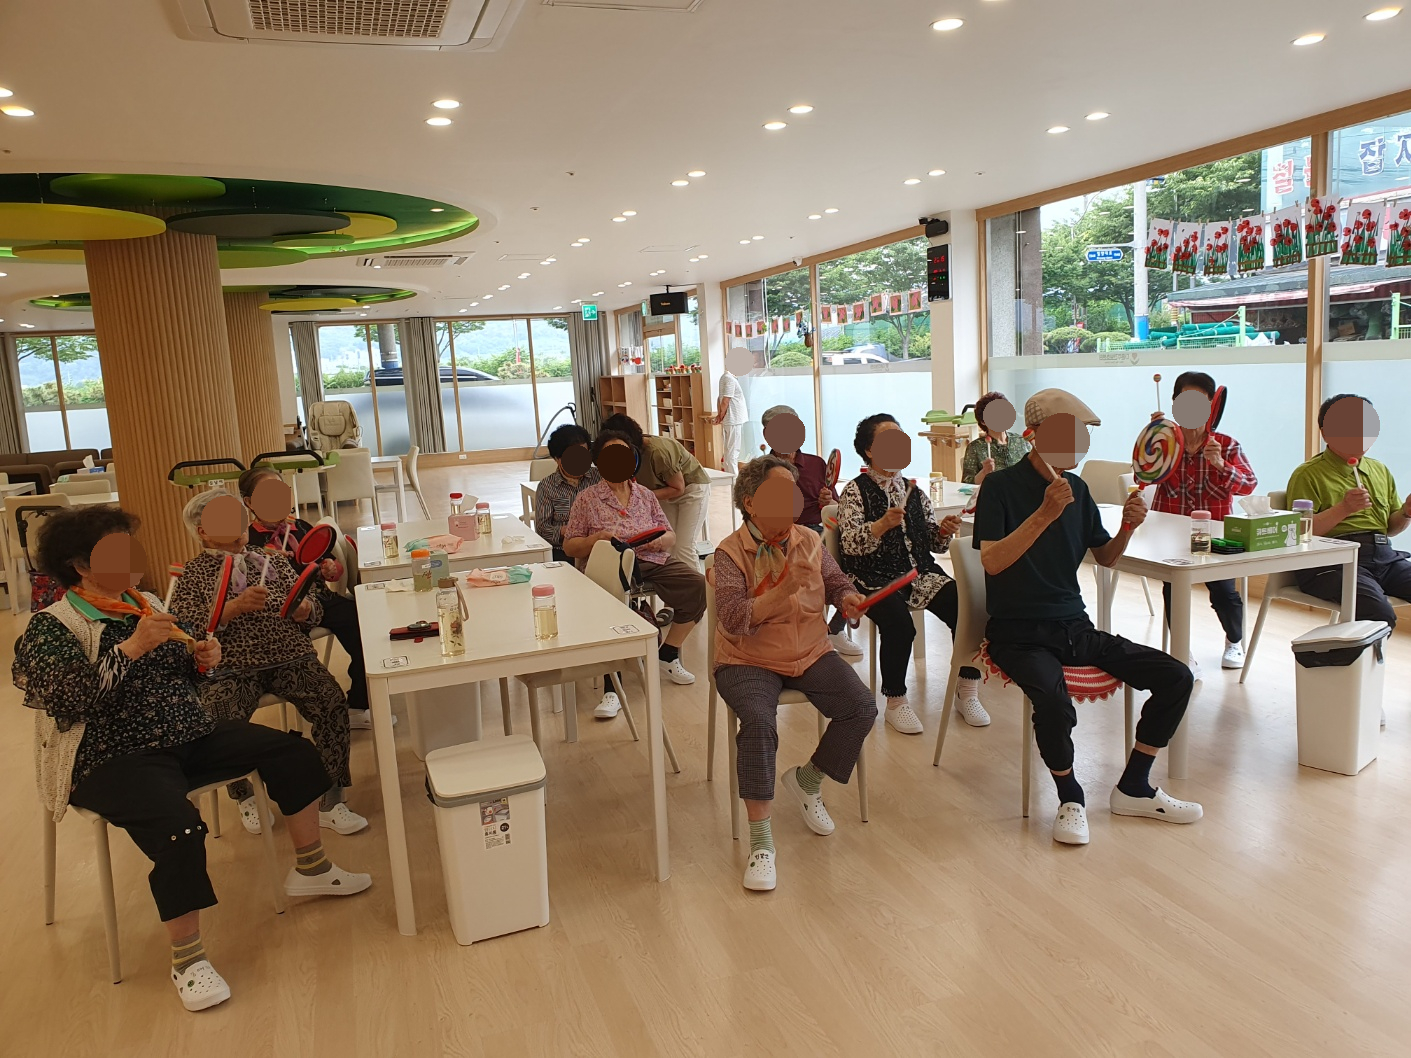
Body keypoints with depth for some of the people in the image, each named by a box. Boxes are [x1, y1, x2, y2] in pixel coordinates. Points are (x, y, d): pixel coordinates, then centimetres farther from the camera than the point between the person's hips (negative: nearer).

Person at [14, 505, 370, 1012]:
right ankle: (187, 960, -16)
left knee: (292, 752, -3)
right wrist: (130, 648, -29)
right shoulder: (49, 629, -9)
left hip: (189, 736, 7)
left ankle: (310, 870, 14)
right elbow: (66, 700, -24)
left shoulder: (146, 604, 11)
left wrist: (202, 656, -3)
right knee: (178, 824, -34)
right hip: (113, 758, -7)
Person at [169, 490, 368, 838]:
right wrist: (234, 608, -18)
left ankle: (330, 802, -14)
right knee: (224, 719, -31)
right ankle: (246, 798, 0)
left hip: (291, 657, 2)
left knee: (332, 702, -25)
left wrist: (304, 609, -6)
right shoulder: (191, 576, 11)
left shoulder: (272, 560, 20)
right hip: (231, 669, -2)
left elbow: (315, 611, 18)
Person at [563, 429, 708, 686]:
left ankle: (668, 655, -4)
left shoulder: (645, 494, 18)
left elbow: (671, 536, 17)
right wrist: (597, 539, -12)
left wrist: (662, 541, -8)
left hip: (653, 560, 3)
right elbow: (569, 547, 7)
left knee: (697, 584, -21)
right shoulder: (587, 499, 9)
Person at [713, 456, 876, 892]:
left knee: (862, 709, -15)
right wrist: (784, 589, -32)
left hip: (811, 656, 5)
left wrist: (847, 598, -7)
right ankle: (760, 842, -20)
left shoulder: (810, 541, 4)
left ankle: (807, 780, 13)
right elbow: (734, 620, -22)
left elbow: (837, 582, 17)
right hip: (749, 663, -5)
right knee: (759, 723, -33)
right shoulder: (730, 553, -11)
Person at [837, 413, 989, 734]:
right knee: (899, 624, -32)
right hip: (875, 578, -5)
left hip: (919, 572, 5)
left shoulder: (912, 490, 16)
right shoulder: (855, 490, 0)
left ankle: (967, 691, -3)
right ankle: (896, 702, -10)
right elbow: (849, 543, -12)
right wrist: (882, 525, -28)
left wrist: (944, 531, -4)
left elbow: (931, 542, 18)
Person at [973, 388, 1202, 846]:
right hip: (1020, 633, -7)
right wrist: (1044, 514, -28)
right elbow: (992, 562, -21)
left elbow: (1105, 556, 19)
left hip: (1073, 627, 7)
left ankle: (1133, 789, 12)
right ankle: (1070, 796, -5)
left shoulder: (1076, 488, 10)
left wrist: (1129, 525, -1)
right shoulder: (1001, 486, -9)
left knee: (1176, 677, -5)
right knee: (1054, 702, -35)